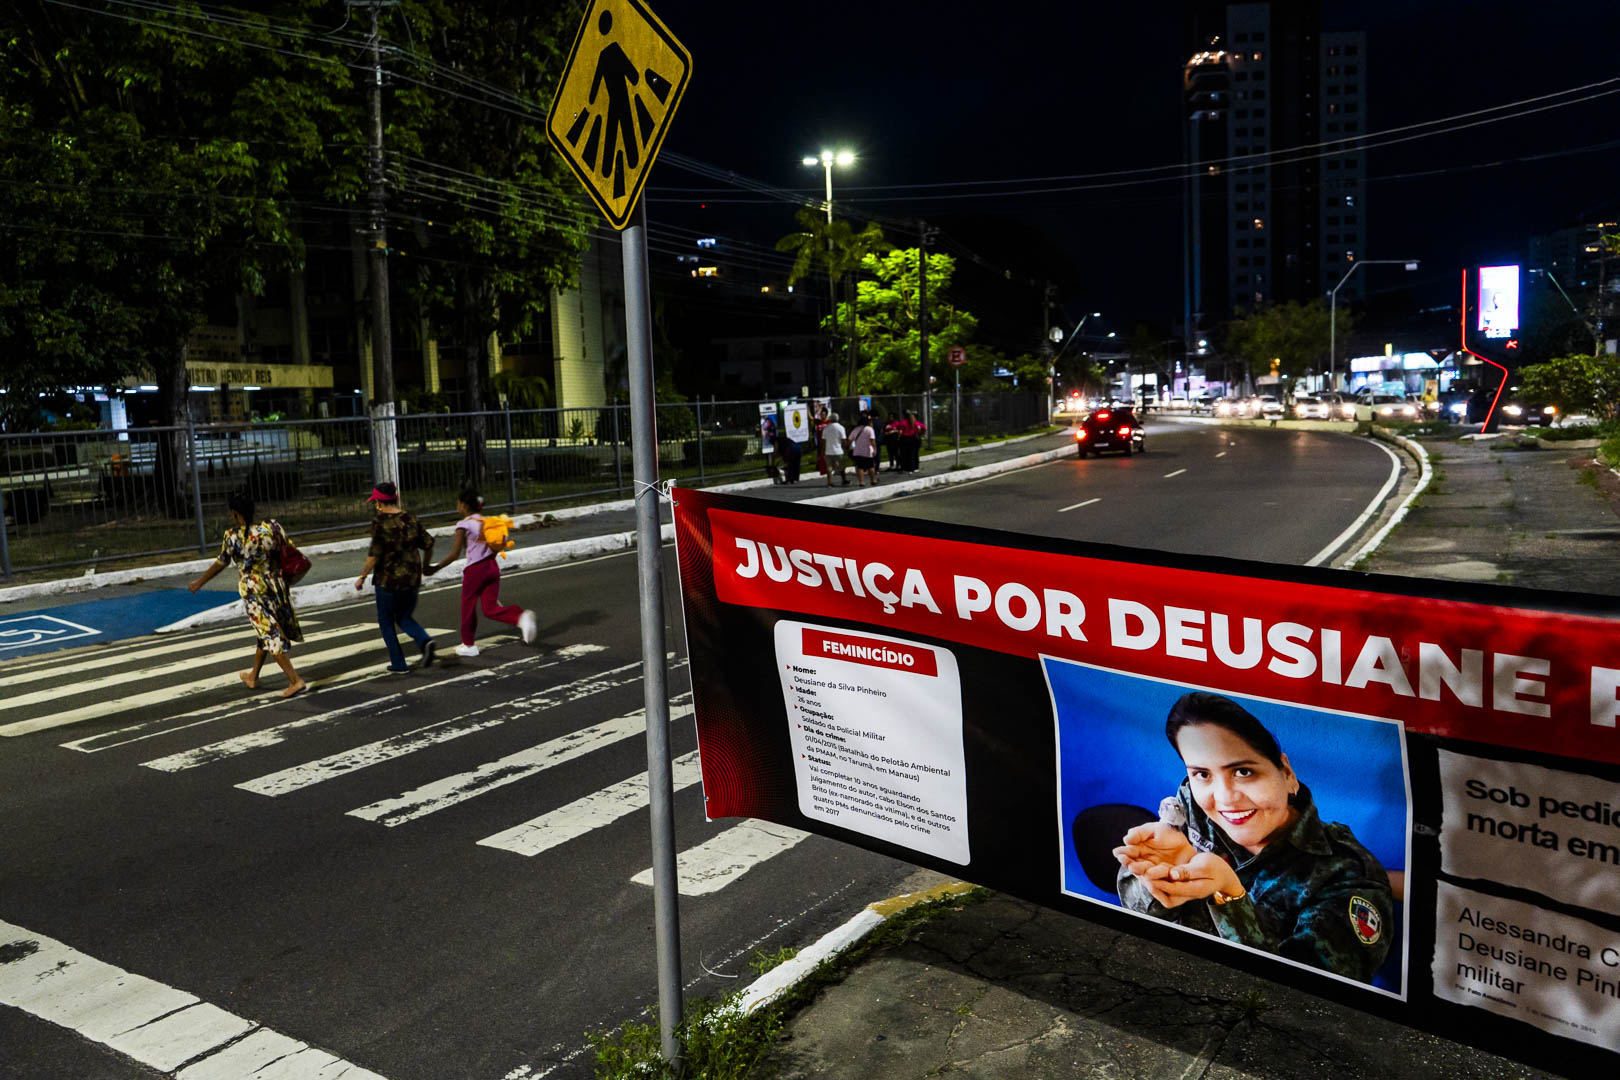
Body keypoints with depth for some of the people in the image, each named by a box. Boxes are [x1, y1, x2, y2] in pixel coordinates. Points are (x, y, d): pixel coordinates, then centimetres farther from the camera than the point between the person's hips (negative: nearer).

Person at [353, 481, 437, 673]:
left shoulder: (379, 522, -14)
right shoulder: (410, 517, 1)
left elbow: (374, 554, -17)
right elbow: (428, 544, 5)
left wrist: (362, 577, -5)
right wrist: (425, 565, 22)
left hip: (388, 580, -5)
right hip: (412, 578, 5)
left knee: (386, 621, 14)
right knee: (404, 617, 21)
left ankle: (398, 664, 15)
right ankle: (425, 641, -7)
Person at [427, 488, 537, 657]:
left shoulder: (464, 525, -11)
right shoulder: (486, 521, 9)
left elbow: (455, 554, -14)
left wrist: (435, 568, -7)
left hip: (475, 570, -6)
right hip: (492, 567, 6)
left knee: (468, 607, 14)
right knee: (491, 609, 7)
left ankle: (468, 645, 26)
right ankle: (522, 617, -17)